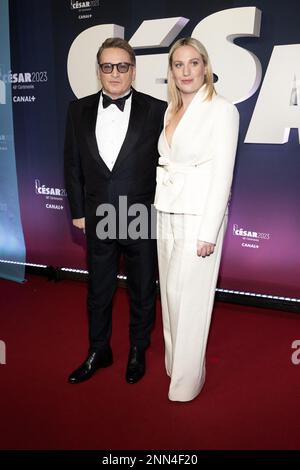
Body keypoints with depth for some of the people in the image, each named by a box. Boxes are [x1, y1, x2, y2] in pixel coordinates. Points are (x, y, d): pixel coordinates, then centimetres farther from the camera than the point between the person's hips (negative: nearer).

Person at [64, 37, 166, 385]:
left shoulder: (156, 110, -6)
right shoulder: (79, 110, 2)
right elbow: (72, 164, 6)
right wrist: (78, 210, 4)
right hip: (98, 220, 3)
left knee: (142, 292, 15)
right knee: (98, 291, 17)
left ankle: (138, 351, 38)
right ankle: (98, 352, 39)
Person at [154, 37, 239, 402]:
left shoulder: (222, 110, -8)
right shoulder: (171, 111, 13)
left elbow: (223, 174, -13)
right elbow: (165, 163, 14)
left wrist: (209, 232, -17)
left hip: (199, 215, -7)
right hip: (167, 212, 7)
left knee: (189, 297, 0)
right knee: (170, 292, 14)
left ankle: (187, 379, 19)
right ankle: (174, 361, 34)